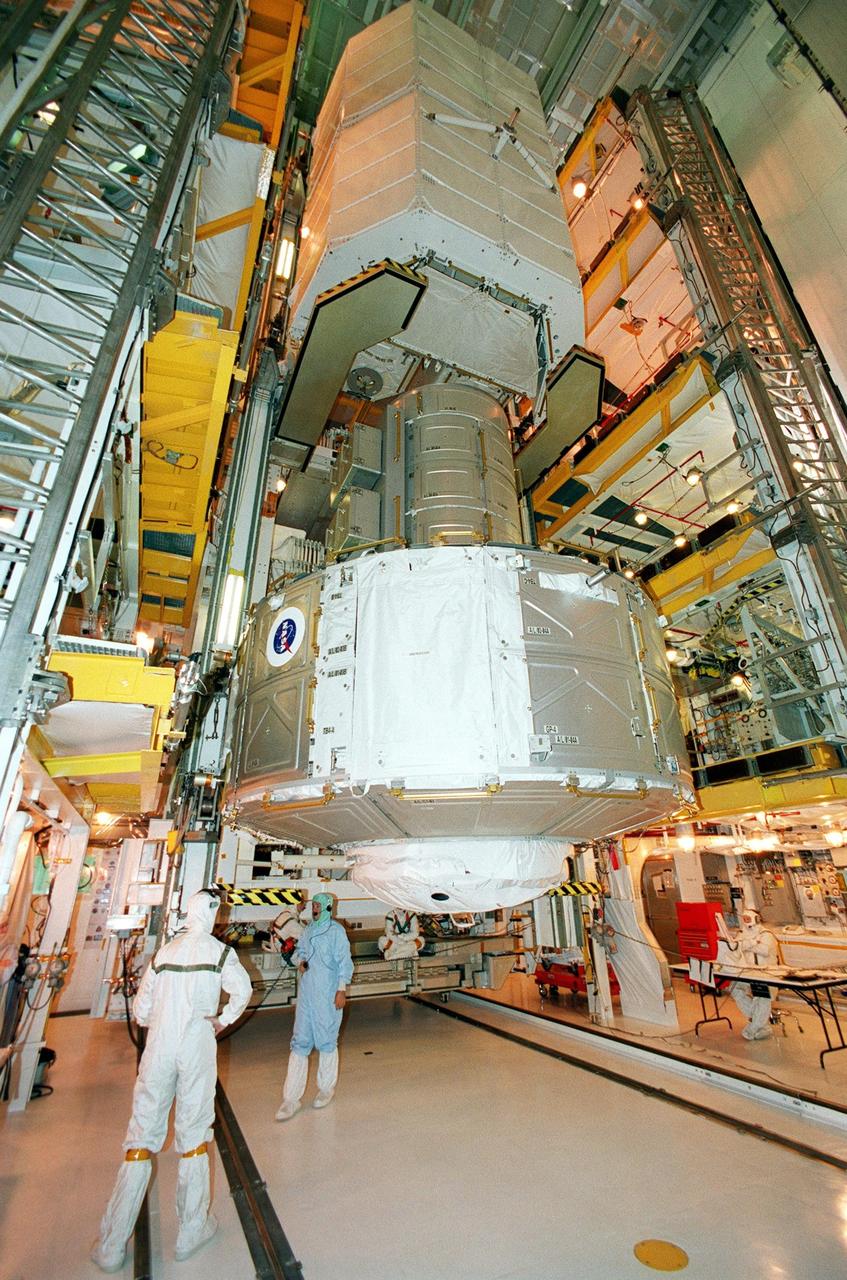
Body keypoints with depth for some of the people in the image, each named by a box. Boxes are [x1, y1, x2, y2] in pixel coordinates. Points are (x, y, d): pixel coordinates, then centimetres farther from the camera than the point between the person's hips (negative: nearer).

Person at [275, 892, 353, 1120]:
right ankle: (291, 1098, 15)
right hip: (306, 992, 5)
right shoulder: (308, 930, 6)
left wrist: (342, 990, -12)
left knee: (327, 1041, 9)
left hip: (328, 994, -5)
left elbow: (344, 961, -9)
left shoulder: (336, 930, -10)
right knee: (300, 1042, 7)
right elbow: (299, 949, 21)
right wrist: (300, 961, -1)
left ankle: (326, 1088, 29)